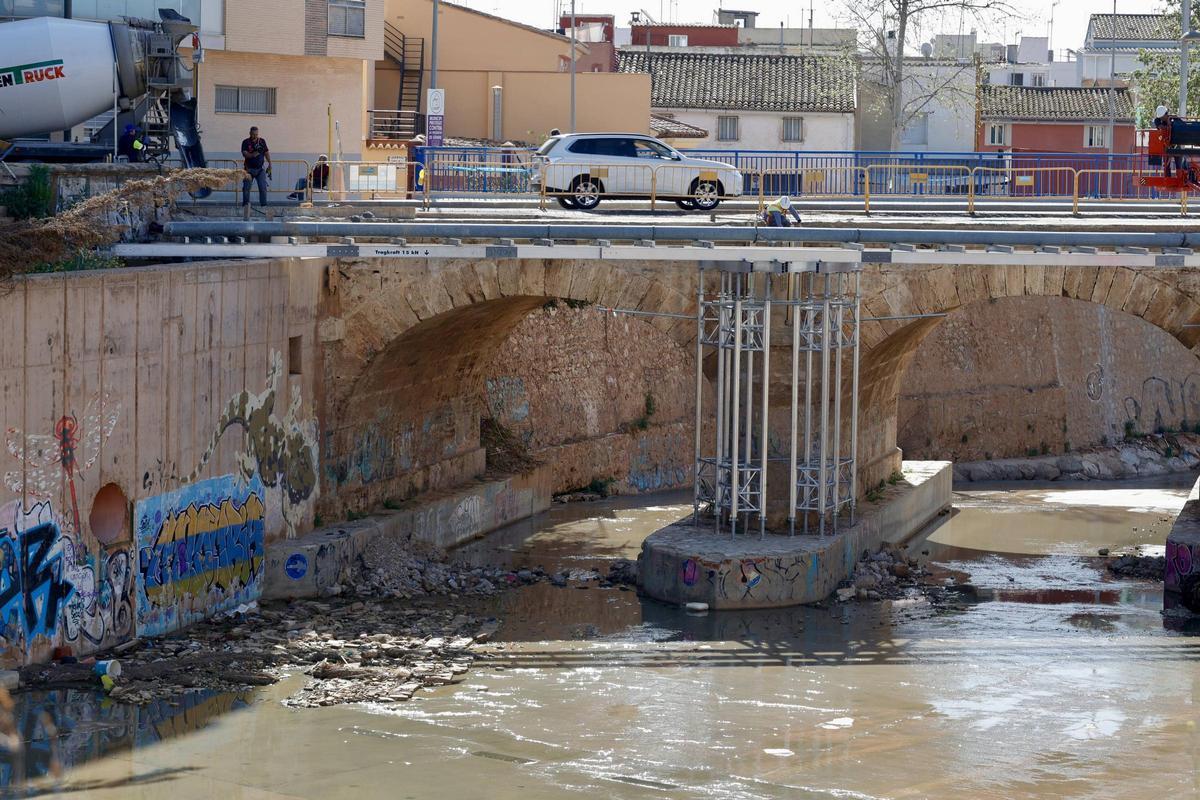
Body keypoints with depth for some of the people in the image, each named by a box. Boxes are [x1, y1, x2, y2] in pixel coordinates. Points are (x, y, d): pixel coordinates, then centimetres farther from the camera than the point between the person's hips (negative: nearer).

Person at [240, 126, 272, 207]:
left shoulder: (262, 141, 5)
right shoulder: (246, 142, -2)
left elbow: (267, 153, 10)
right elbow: (244, 154, -13)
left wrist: (269, 164, 4)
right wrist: (253, 154, -30)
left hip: (260, 169, 1)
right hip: (249, 169, -1)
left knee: (263, 187, -6)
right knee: (246, 188, -1)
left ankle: (264, 204, -2)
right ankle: (245, 204, 7)